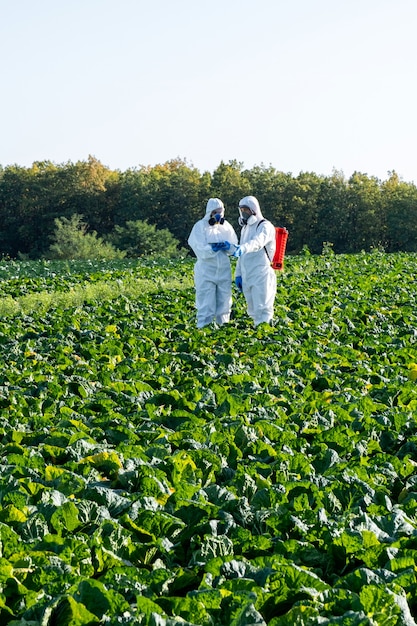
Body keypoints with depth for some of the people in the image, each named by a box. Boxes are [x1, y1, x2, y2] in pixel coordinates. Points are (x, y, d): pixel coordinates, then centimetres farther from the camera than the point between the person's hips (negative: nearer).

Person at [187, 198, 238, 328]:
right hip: (206, 271, -4)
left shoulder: (226, 226, 9)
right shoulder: (200, 226, -4)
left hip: (224, 270, 5)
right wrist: (212, 248, -30)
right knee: (206, 303, -6)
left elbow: (234, 248, 9)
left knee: (224, 300, 10)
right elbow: (201, 250, -13)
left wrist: (228, 246, -13)